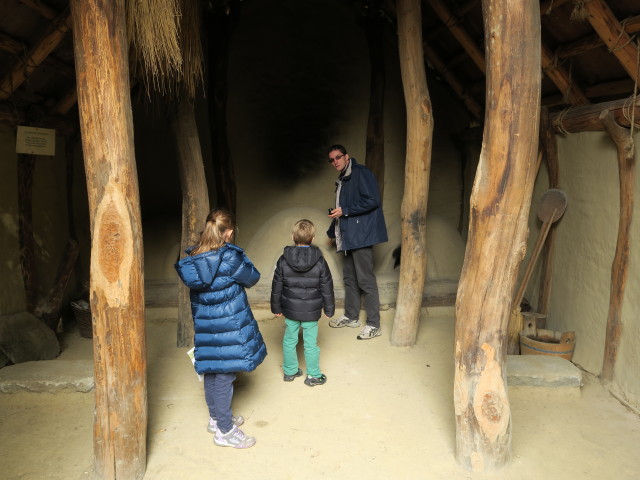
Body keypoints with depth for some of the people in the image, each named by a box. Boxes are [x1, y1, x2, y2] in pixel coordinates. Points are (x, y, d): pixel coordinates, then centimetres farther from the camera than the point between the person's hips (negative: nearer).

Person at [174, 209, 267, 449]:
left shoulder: (192, 259, 1)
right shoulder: (229, 258, -20)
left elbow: (195, 288, 10)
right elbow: (252, 278, -6)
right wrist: (242, 259, 10)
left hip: (204, 325, 7)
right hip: (229, 327, -7)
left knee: (210, 371, 19)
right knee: (224, 375, 3)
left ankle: (216, 418, 38)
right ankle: (225, 430, 16)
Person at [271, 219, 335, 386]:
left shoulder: (283, 260, -8)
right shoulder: (319, 261, -11)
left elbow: (277, 287, -1)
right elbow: (327, 288, -5)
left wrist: (276, 307, 12)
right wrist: (329, 309, 7)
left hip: (290, 310, 1)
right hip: (311, 311, -1)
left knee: (289, 340, 17)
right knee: (311, 343, 9)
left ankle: (290, 371, 30)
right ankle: (313, 376, 21)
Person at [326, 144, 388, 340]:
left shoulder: (361, 173, -8)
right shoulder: (342, 180, 21)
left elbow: (373, 200, -19)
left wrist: (345, 211, -17)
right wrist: (332, 232, 34)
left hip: (361, 235, -10)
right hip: (348, 236, 10)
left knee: (365, 280, -8)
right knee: (349, 278, 14)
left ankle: (374, 325, -1)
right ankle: (351, 317, 26)